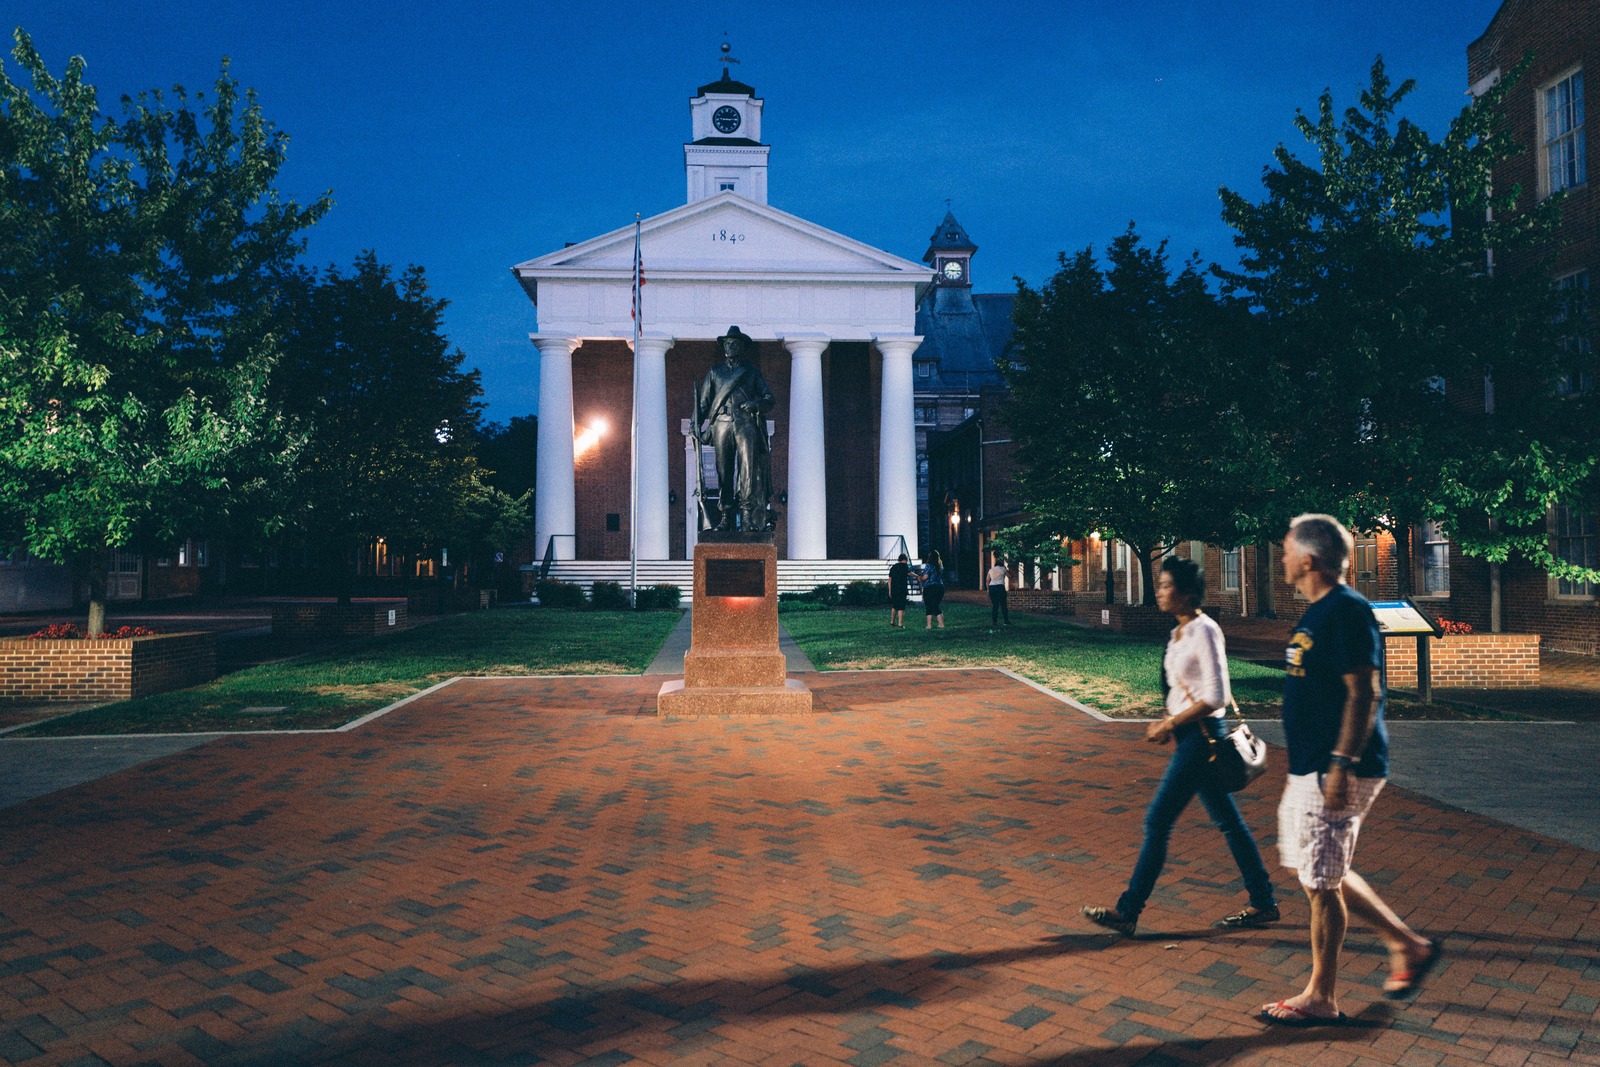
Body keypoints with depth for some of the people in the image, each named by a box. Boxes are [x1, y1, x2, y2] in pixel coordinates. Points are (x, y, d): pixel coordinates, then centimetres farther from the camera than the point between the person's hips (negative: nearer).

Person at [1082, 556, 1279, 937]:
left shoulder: (1204, 631, -17)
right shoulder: (1181, 632, 10)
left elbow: (1215, 696, -20)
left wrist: (1170, 724, -15)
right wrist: (1166, 723, 6)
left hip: (1201, 735, -10)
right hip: (1191, 736, 10)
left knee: (1157, 822, -4)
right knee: (1227, 821, 15)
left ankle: (1127, 912, 4)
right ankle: (1264, 903, 25)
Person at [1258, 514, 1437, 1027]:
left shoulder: (1346, 611, -17)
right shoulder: (1317, 611, 13)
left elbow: (1364, 693, -22)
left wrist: (1341, 765, -25)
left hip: (1336, 771, -10)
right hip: (1310, 767, 10)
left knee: (1321, 882, -1)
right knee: (1322, 873, 18)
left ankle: (1321, 999, 12)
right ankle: (1409, 945, 30)